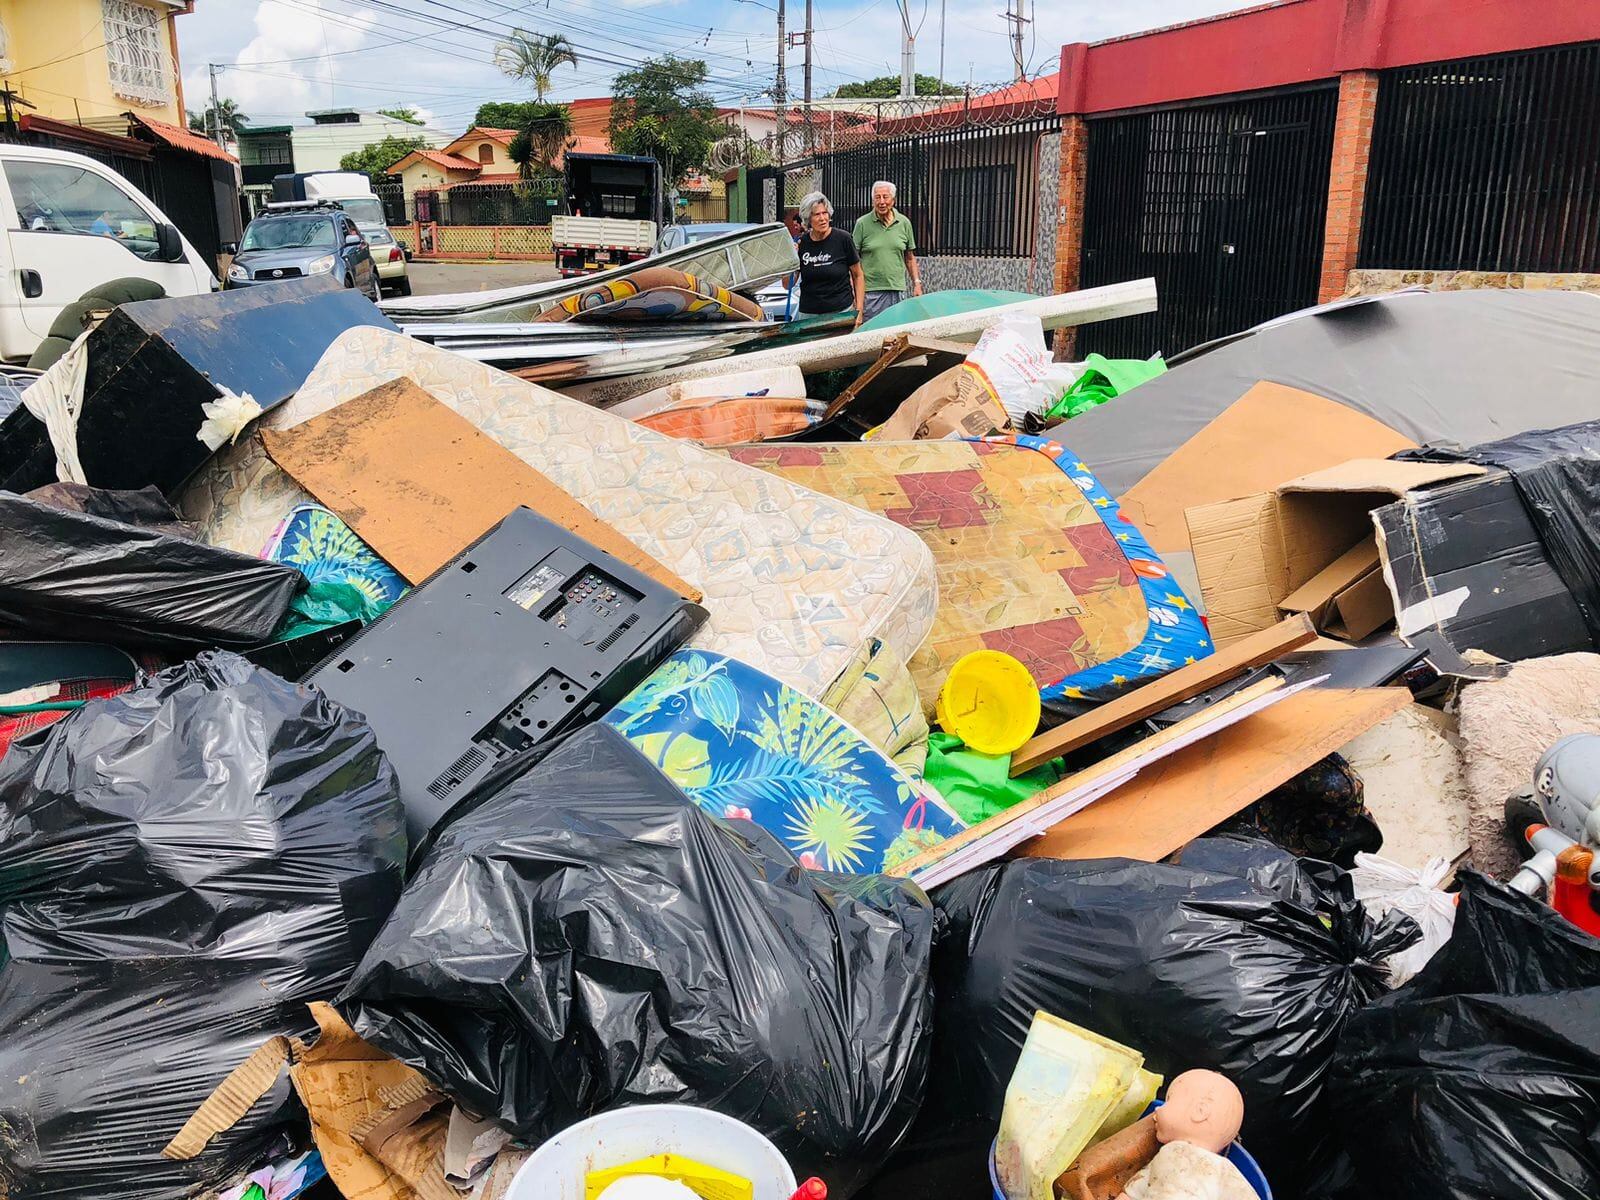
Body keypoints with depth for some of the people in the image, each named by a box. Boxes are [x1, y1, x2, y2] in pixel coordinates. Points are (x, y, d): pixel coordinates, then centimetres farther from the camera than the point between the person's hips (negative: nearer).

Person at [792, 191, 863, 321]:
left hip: (841, 311, -2)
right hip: (808, 314, 2)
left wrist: (858, 310, -1)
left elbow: (857, 276, 5)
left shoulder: (843, 239, -4)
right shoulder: (800, 243, 2)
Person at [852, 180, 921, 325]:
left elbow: (910, 258, 15)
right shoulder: (862, 224, 0)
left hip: (897, 290, 3)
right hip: (870, 290, -3)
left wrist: (917, 283, 9)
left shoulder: (904, 223, 9)